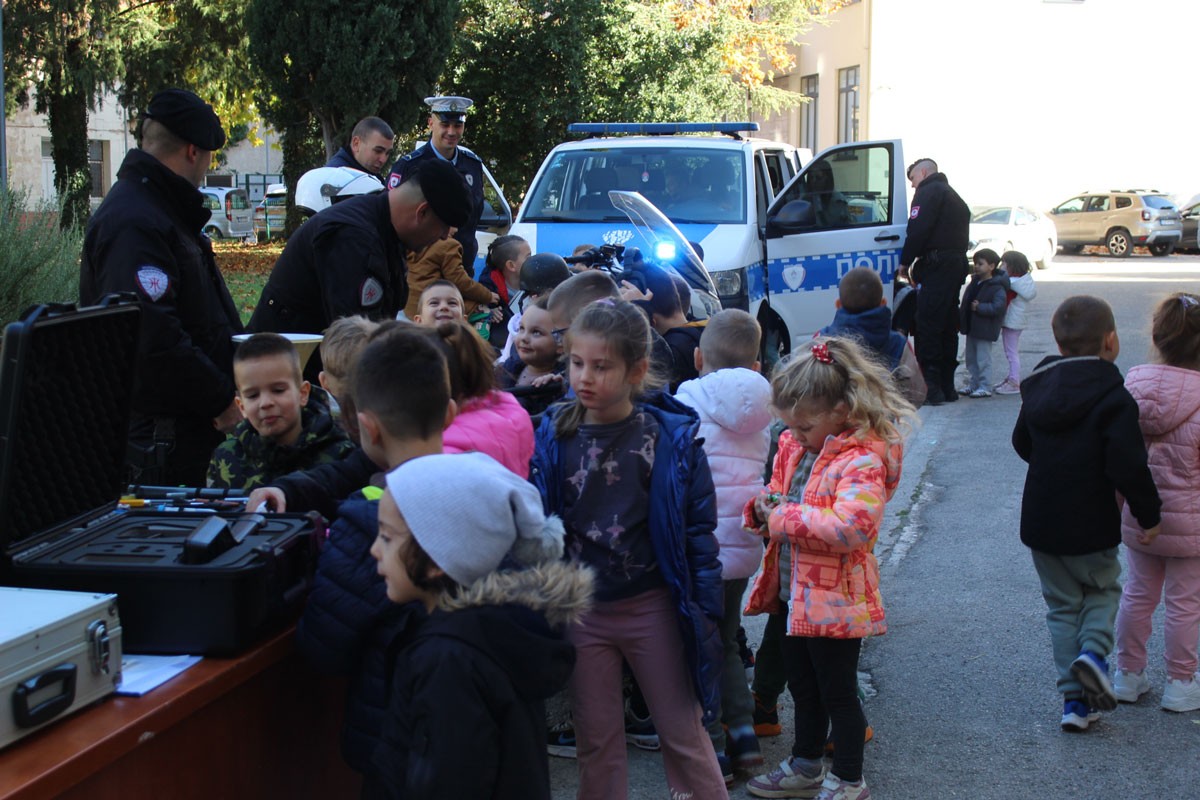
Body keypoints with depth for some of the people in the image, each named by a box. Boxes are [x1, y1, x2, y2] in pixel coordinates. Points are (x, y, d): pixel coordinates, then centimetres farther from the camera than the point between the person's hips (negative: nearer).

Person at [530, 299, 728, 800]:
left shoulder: (673, 435, -11)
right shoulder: (553, 436, -6)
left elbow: (698, 529, -6)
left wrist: (705, 611, -6)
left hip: (653, 606, -2)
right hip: (580, 611, 2)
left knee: (684, 736, 9)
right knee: (596, 744, 14)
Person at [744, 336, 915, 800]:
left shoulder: (861, 459, -22)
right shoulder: (796, 446, 5)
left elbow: (851, 524, -36)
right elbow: (781, 490, 21)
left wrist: (785, 518, -28)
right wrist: (763, 508, -3)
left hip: (834, 597, -9)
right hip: (796, 590, 9)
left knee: (837, 691, 6)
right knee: (803, 686, 23)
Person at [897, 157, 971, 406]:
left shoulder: (928, 192, -3)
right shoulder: (953, 196, 26)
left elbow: (918, 230, -15)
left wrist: (905, 263, -6)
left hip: (937, 265, -10)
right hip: (957, 264, 10)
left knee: (927, 326, -9)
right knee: (947, 326, 13)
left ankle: (930, 387, -13)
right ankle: (947, 386, 17)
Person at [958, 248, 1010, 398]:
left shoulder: (997, 287, -15)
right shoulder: (974, 282, 10)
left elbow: (998, 307, -25)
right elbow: (966, 302, 19)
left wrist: (979, 307, -26)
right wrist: (961, 319, 13)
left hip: (985, 330, -9)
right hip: (971, 328, 9)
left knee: (983, 359, -4)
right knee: (971, 358, 14)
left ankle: (985, 387, 2)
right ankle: (972, 384, 24)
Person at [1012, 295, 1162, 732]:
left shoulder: (1038, 387, 2)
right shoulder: (1113, 398, -18)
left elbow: (1022, 443, 14)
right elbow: (1128, 466, -24)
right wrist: (1149, 515, -11)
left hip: (1040, 523, 5)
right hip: (1090, 528, -5)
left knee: (1062, 604, 15)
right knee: (1104, 589, 20)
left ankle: (1074, 699, 12)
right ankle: (1094, 650, -7)